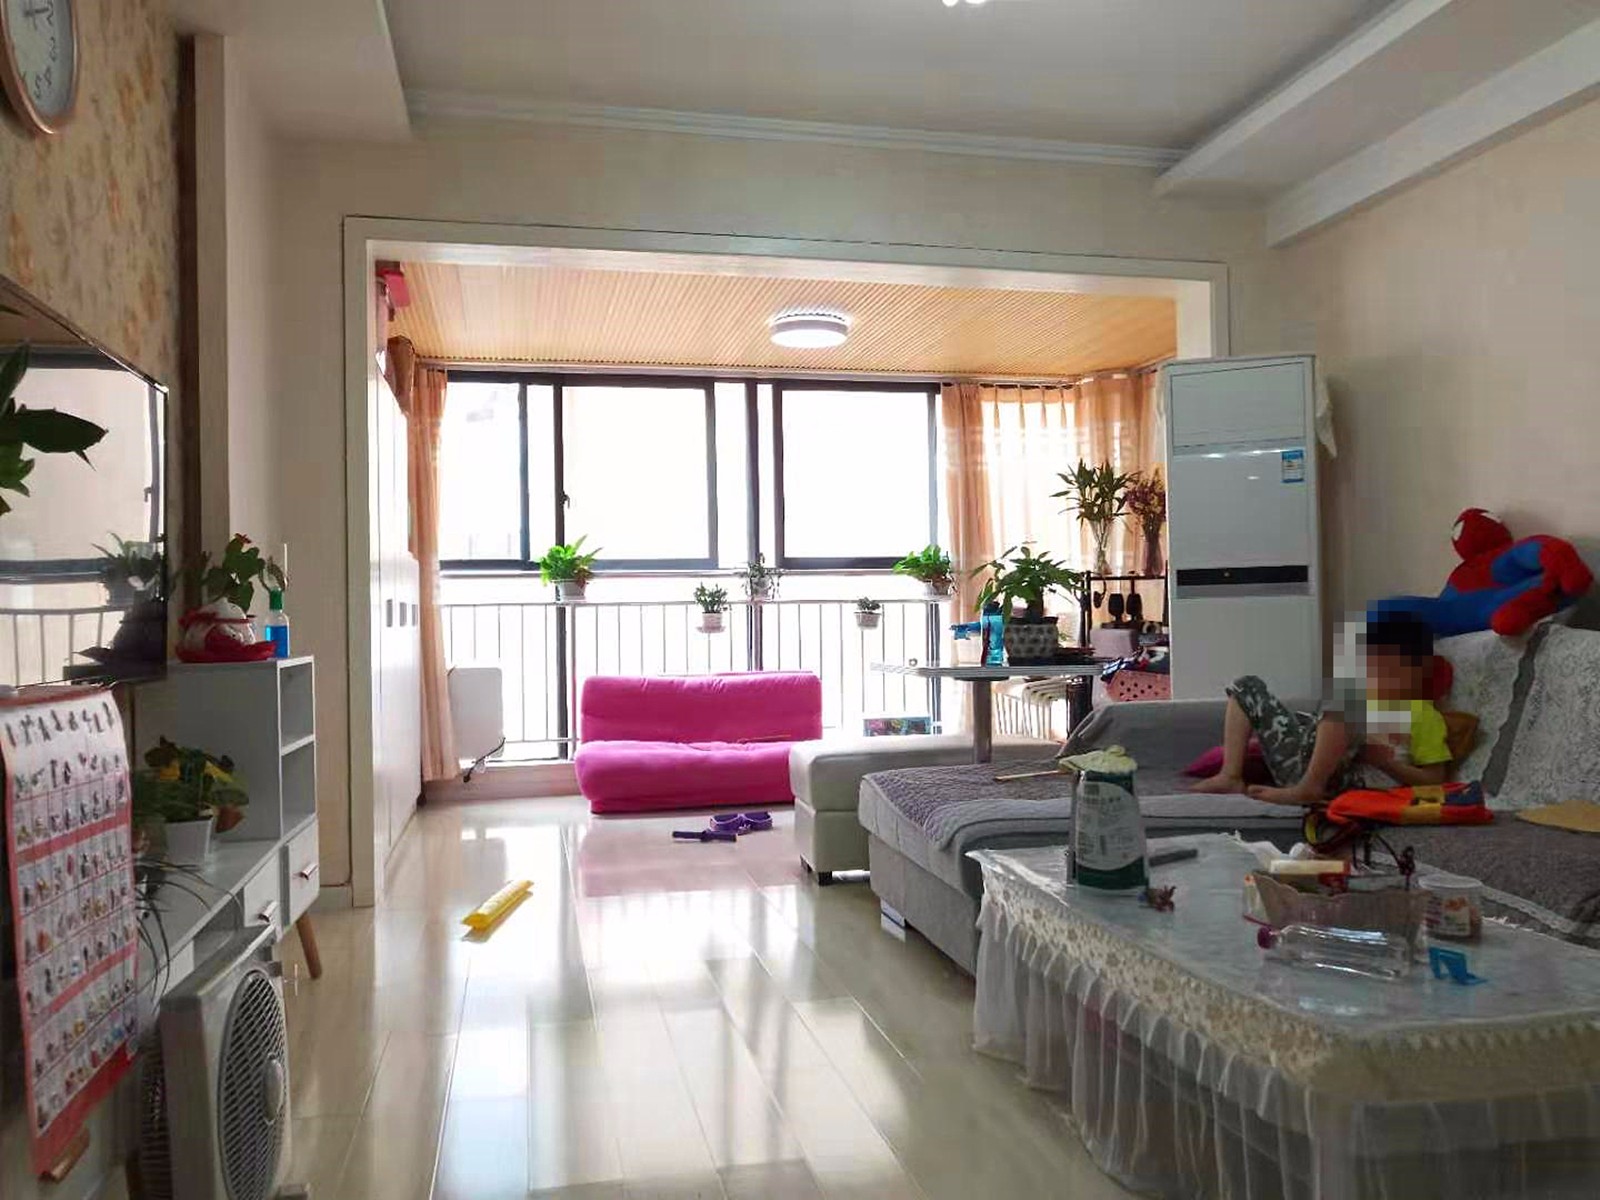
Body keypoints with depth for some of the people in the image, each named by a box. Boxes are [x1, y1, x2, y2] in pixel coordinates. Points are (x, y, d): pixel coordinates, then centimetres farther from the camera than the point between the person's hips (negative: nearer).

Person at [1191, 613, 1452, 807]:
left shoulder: (1425, 715, 9)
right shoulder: (1363, 700, 30)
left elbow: (1434, 780, 0)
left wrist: (1383, 761, -13)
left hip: (1335, 778, -7)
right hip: (1301, 760, 8)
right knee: (1248, 687, 12)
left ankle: (1307, 788, -31)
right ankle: (1230, 777, -5)